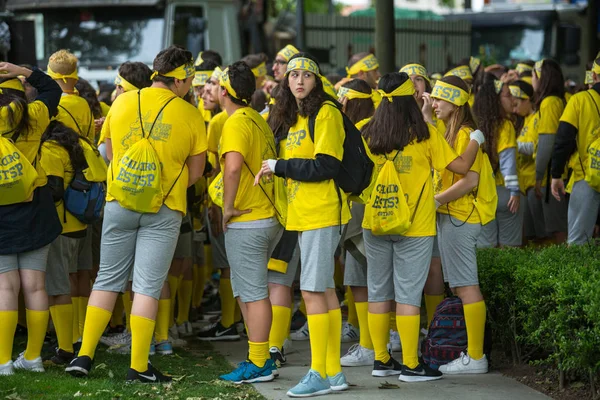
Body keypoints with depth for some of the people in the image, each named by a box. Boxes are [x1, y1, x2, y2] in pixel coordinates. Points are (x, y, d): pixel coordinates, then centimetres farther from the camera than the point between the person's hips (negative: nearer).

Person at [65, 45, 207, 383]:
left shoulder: (122, 103, 2)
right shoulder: (190, 115, -5)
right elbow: (195, 174, 0)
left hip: (120, 203, 3)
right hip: (165, 209, -3)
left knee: (108, 279, 12)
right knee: (148, 287, 1)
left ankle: (85, 355, 10)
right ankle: (139, 365, 1)